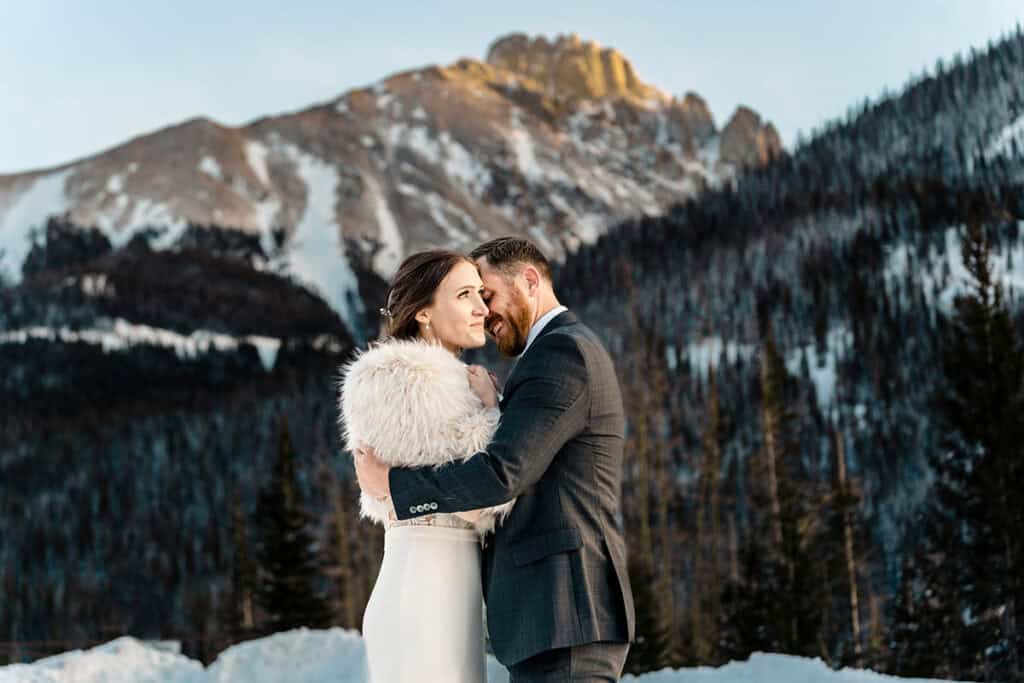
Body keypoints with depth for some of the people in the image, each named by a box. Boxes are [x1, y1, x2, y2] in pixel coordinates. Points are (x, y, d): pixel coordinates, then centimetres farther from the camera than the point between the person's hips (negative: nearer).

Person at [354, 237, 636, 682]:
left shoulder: (561, 350, -10)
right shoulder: (570, 350, 24)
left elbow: (503, 473, -20)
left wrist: (391, 482, -9)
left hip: (561, 617, -11)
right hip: (565, 612, 11)